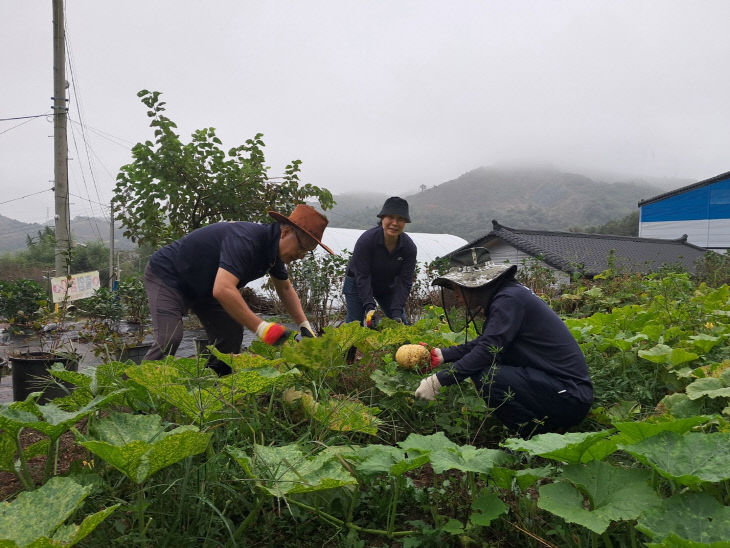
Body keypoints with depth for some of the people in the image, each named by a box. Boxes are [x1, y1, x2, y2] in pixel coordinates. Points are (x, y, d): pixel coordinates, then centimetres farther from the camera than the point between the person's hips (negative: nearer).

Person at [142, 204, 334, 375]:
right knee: (170, 339, -24)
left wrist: (305, 325, 1)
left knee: (231, 335, 1)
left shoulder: (274, 247, -5)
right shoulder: (246, 240, -36)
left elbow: (285, 288, 10)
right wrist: (261, 327, -46)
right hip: (167, 275, -9)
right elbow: (222, 290, -47)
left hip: (201, 287, 9)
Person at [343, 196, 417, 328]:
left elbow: (404, 282, -19)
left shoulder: (409, 247, -21)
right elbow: (362, 276, -28)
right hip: (358, 285, -3)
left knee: (400, 324, 1)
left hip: (388, 286, 3)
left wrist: (397, 312, -28)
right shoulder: (366, 239, -30)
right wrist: (369, 307, -36)